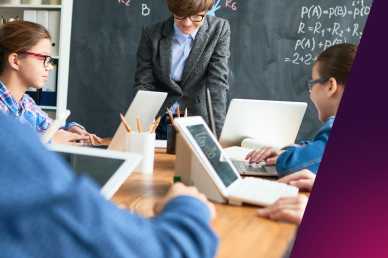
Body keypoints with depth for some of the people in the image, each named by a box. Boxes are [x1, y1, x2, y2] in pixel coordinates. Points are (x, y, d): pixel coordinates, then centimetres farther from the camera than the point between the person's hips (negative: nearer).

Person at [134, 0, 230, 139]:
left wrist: (217, 132, -21)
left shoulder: (220, 29, -4)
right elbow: (143, 85, -3)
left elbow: (218, 84, -11)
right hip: (158, 122, 0)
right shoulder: (152, 33, -3)